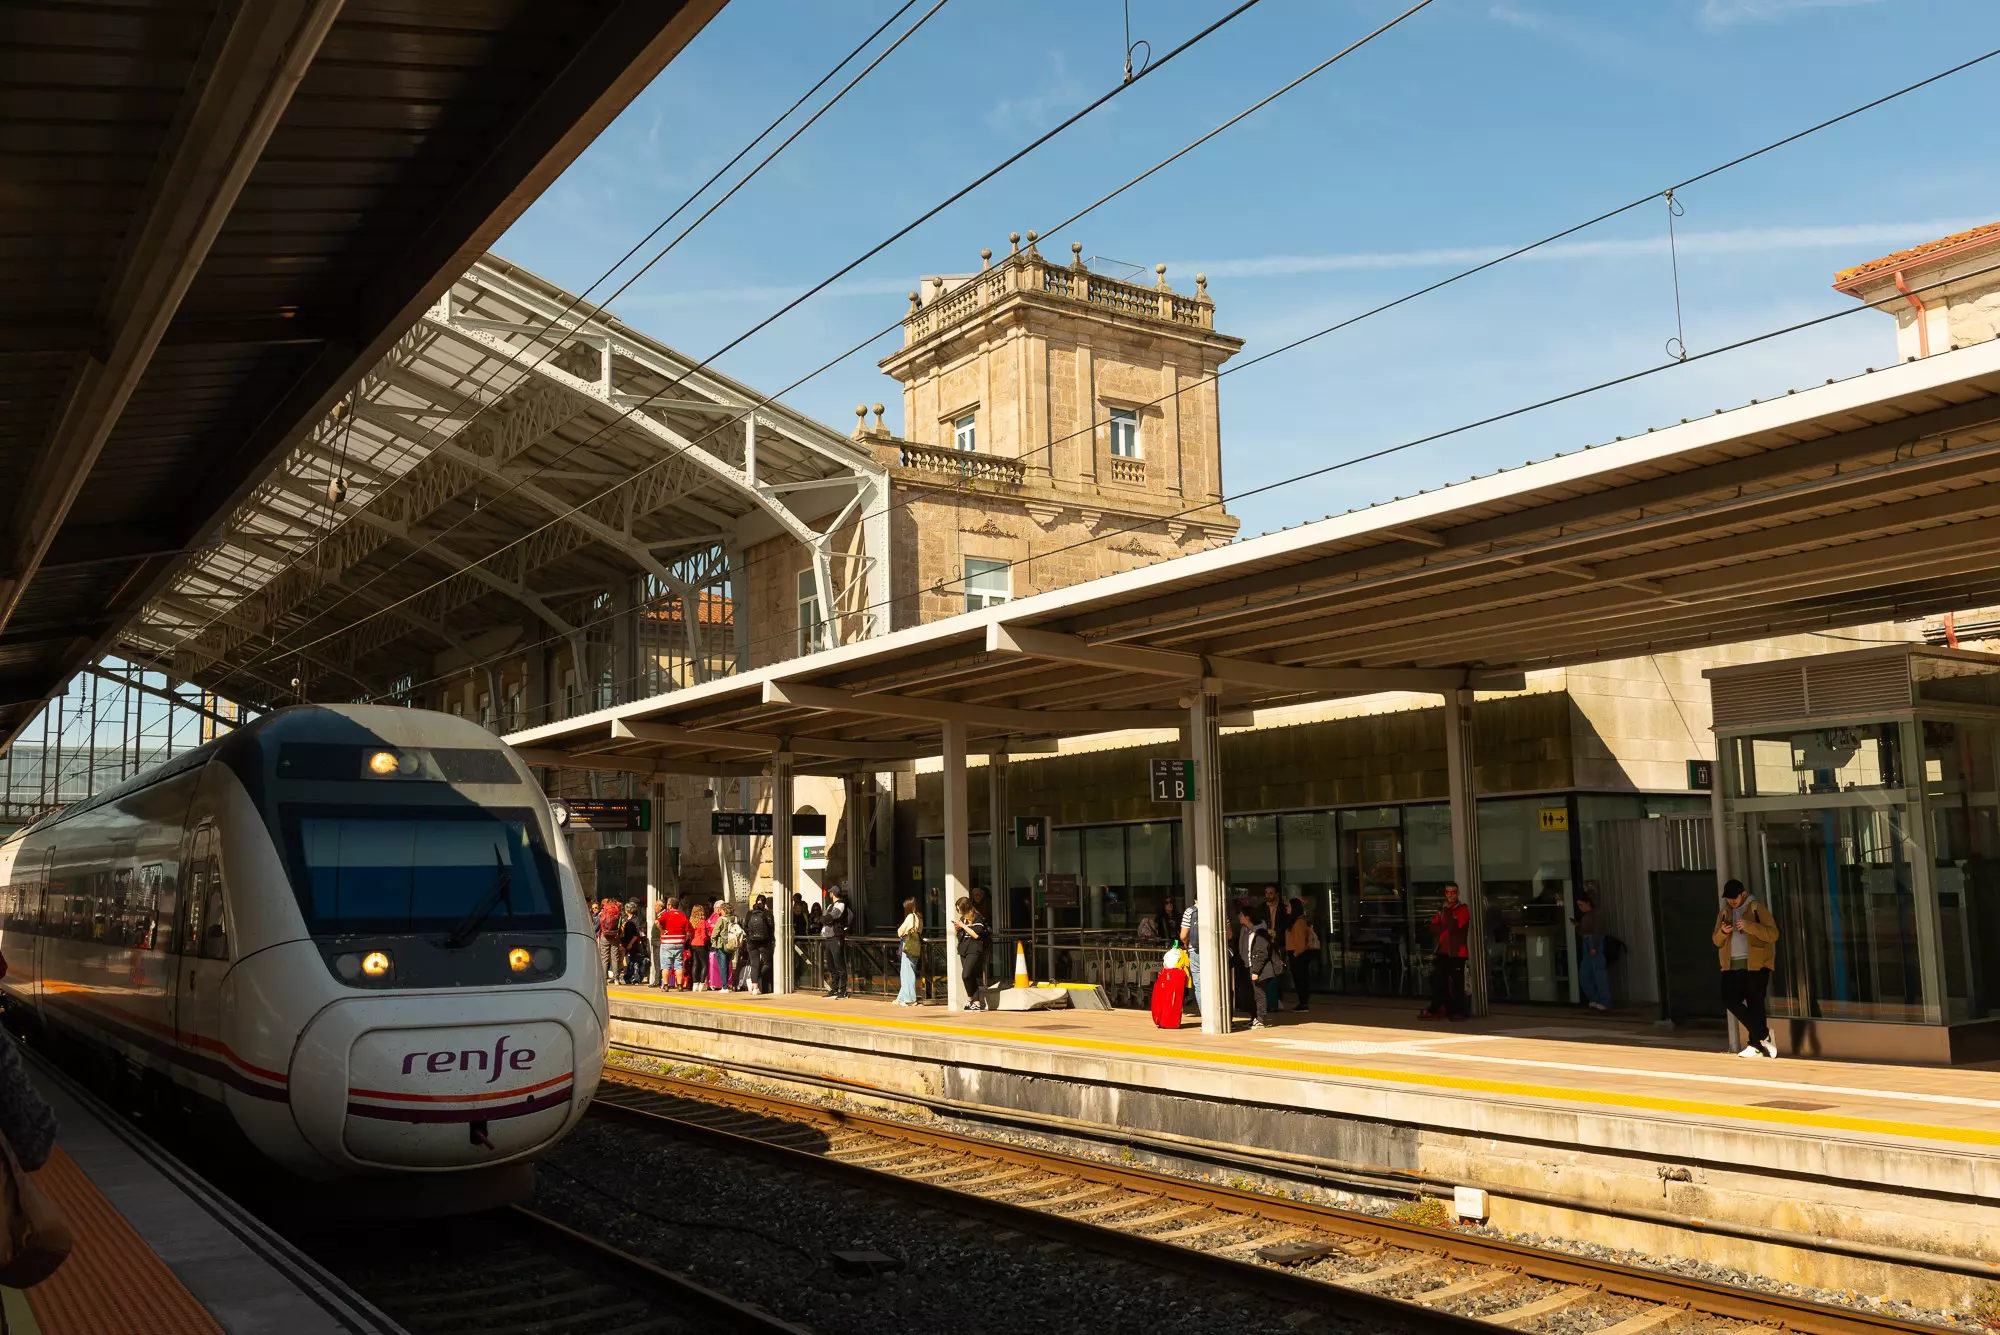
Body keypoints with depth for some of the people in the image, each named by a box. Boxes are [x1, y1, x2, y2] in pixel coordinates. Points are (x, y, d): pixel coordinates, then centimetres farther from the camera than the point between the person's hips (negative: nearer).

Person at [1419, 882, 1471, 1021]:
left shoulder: (1463, 910, -4)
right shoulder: (1442, 909, 16)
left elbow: (1454, 927, -18)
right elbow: (1433, 928, 10)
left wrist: (1447, 911, -12)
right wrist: (1445, 925, -8)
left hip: (1457, 952, -6)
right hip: (1443, 951, 6)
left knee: (1456, 982, -4)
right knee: (1438, 981, 7)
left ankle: (1458, 1011, 4)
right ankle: (1436, 1009, 13)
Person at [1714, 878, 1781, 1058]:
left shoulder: (1757, 909, -2)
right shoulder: (1723, 913, 14)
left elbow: (1773, 934, -11)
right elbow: (1716, 940, 15)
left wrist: (1749, 926, -22)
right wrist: (1722, 932, -8)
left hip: (1755, 965, -5)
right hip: (1732, 966, 5)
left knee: (1754, 1004, -3)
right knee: (1730, 1001, -7)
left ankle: (1756, 1044, 6)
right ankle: (1764, 1034, 4)